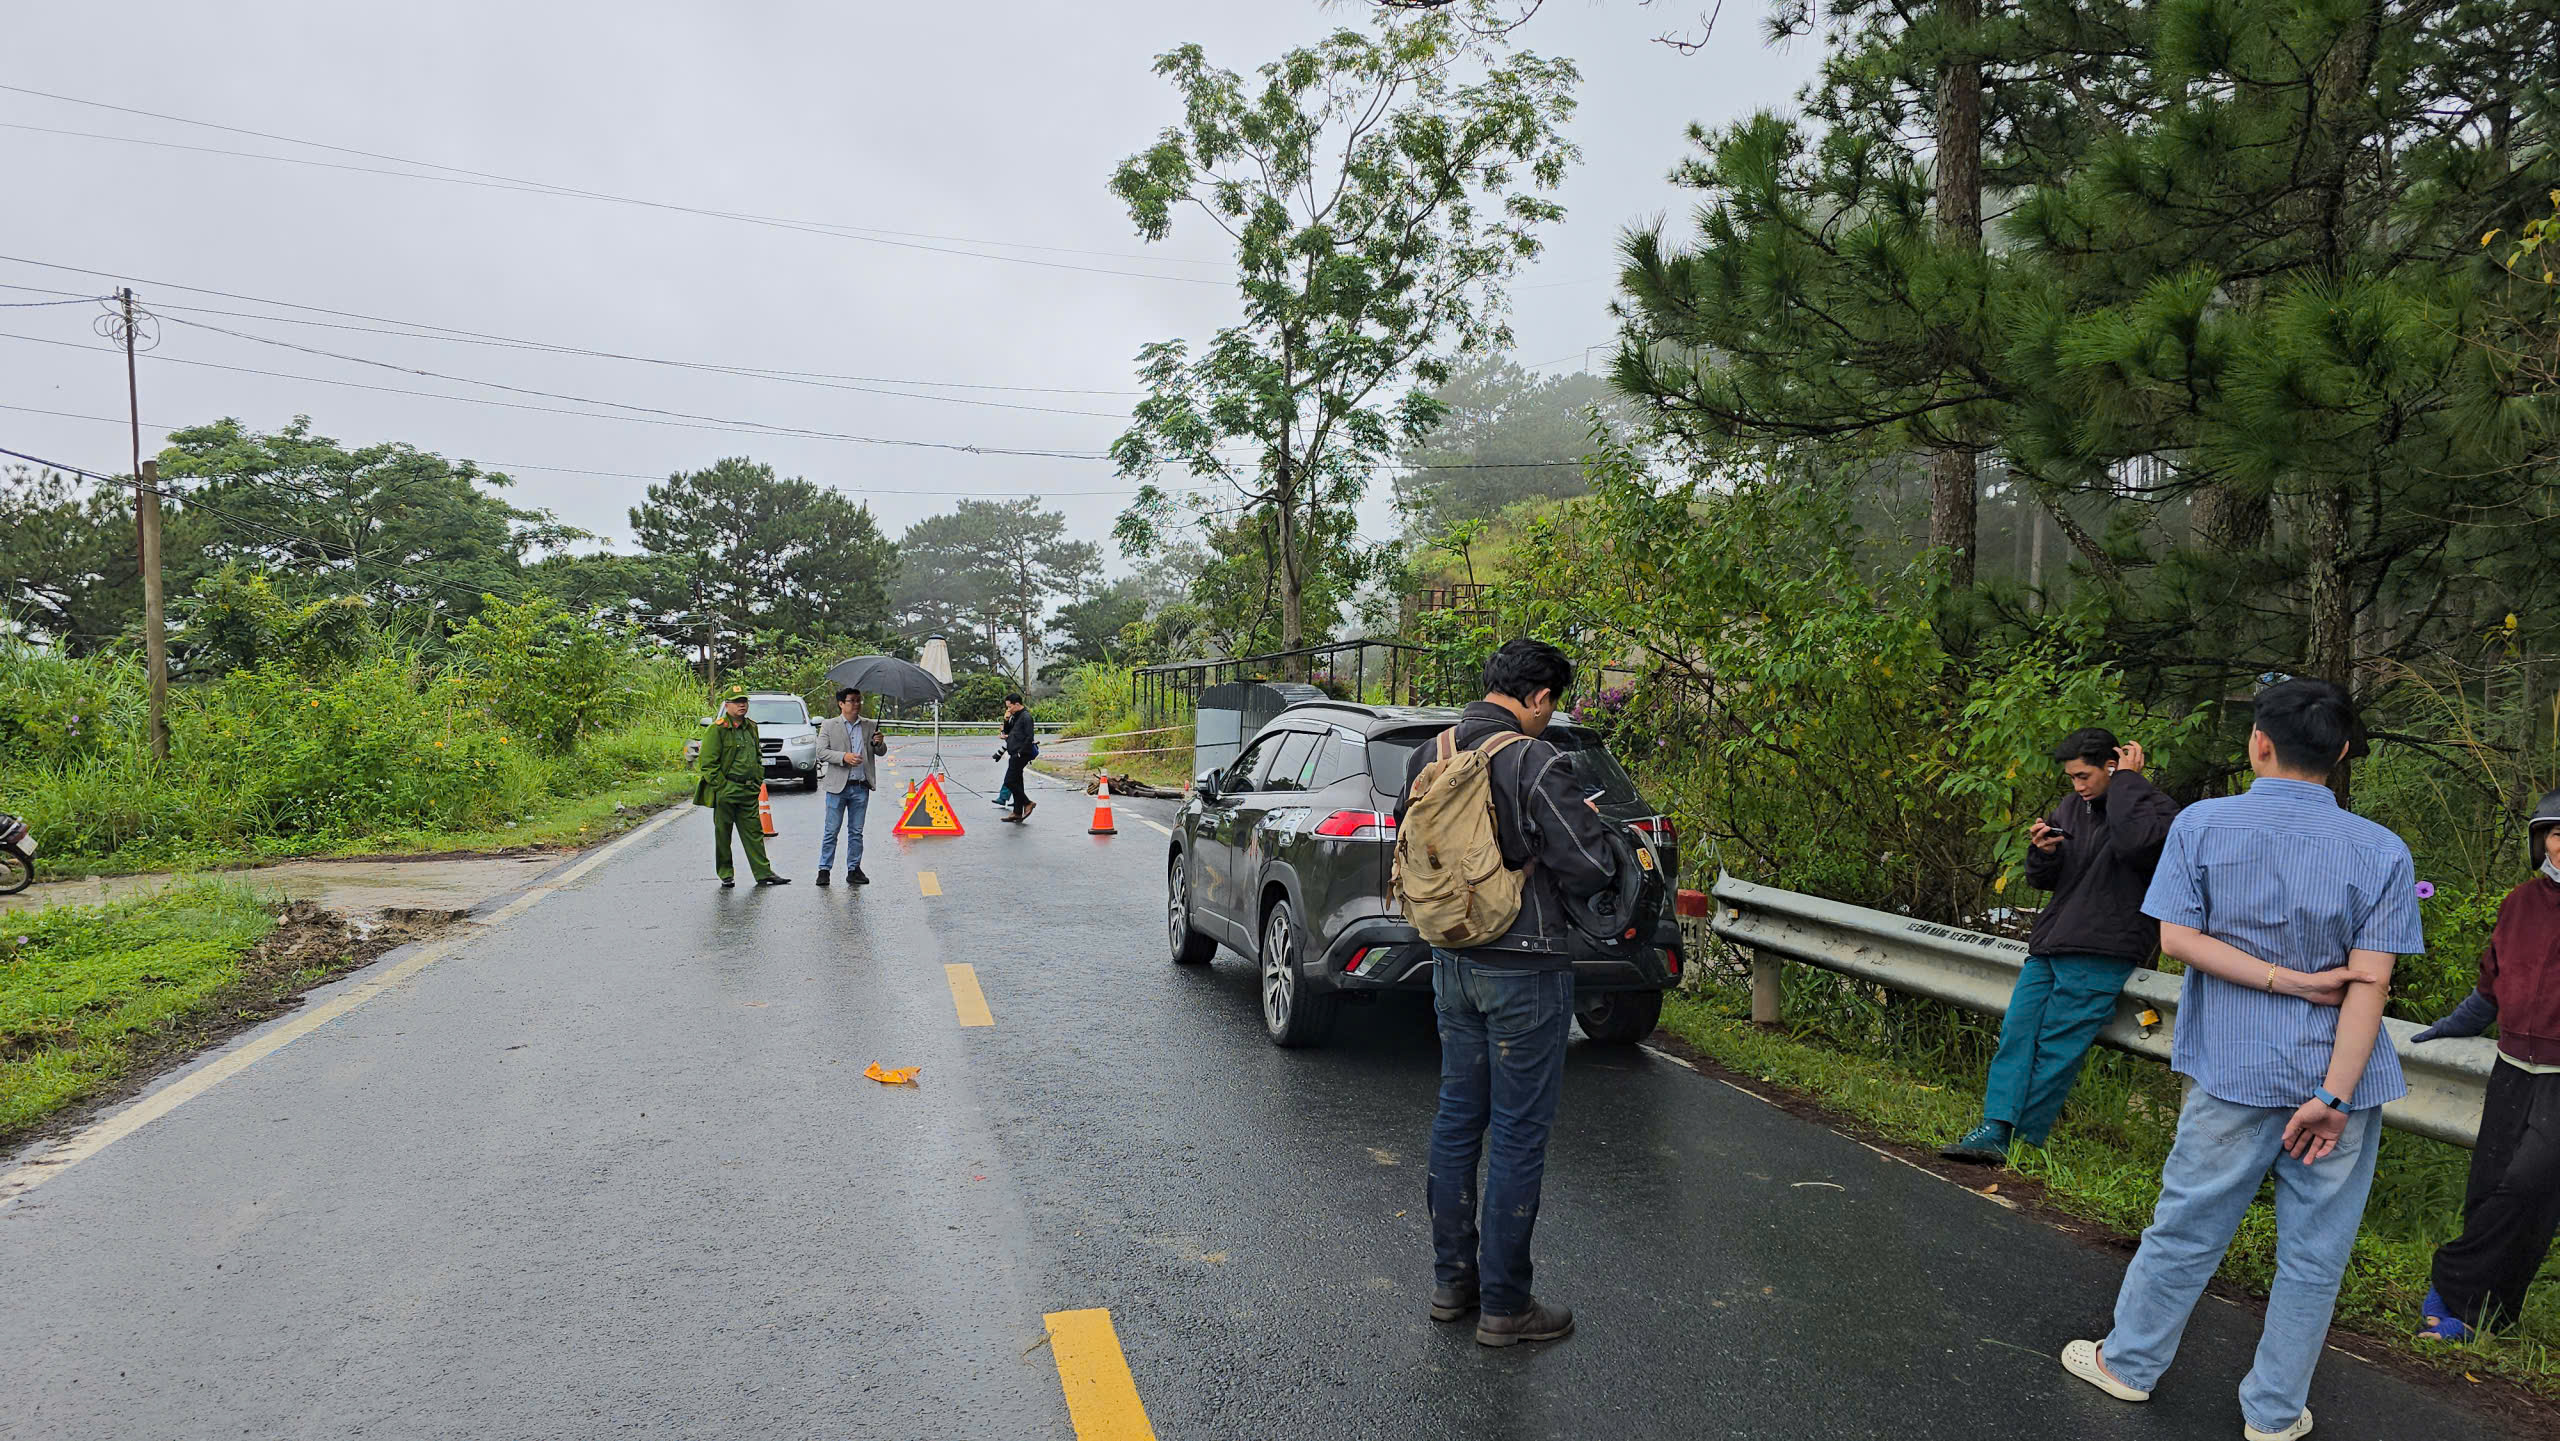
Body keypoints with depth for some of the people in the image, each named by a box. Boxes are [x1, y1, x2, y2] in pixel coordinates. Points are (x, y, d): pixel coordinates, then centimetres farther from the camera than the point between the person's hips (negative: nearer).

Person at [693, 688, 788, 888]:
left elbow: (758, 757, 23)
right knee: (723, 834, 4)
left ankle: (763, 873, 7)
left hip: (749, 791, 6)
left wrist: (758, 782, 13)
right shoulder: (718, 729, -7)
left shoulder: (751, 728, 13)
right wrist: (721, 787, -13)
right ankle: (726, 875, 13)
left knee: (753, 833, 5)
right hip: (726, 791, -5)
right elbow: (709, 762, -10)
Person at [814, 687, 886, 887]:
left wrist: (880, 743, -15)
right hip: (837, 787, -3)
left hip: (861, 787, 3)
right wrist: (844, 757, -21)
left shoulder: (869, 727, 11)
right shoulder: (829, 725, 2)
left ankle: (853, 870, 14)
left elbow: (881, 752, 8)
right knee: (831, 831, 0)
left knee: (856, 831, 8)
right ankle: (824, 869, 7)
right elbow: (821, 752, -6)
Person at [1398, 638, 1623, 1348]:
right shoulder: (1535, 763, -19)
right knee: (1519, 1135, 4)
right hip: (1524, 969, -7)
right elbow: (1592, 868, -18)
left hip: (1451, 962, 7)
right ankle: (1503, 1305, 14)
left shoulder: (1429, 755, 3)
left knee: (1457, 1120, 17)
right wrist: (1587, 824, 2)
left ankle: (1452, 1280, 28)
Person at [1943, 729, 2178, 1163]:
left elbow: (2133, 841, -28)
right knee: (2016, 1030, -5)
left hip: (2099, 952, -7)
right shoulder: (2071, 808, 17)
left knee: (2058, 1045, -7)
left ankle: (2023, 1143, 0)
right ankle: (1994, 1129, -7)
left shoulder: (2157, 809, -3)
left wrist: (2126, 780, -15)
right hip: (2050, 946, 7)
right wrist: (2043, 853, -3)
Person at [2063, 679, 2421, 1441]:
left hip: (2233, 1072, 0)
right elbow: (2369, 983, -10)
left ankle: (2129, 1362, 30)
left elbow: (2179, 937, -11)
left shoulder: (2201, 825, -7)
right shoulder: (2381, 851, -5)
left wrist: (2288, 980, -8)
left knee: (2187, 1227, 14)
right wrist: (2334, 1096, -11)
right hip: (2337, 1078, 1)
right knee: (2313, 1253, 13)